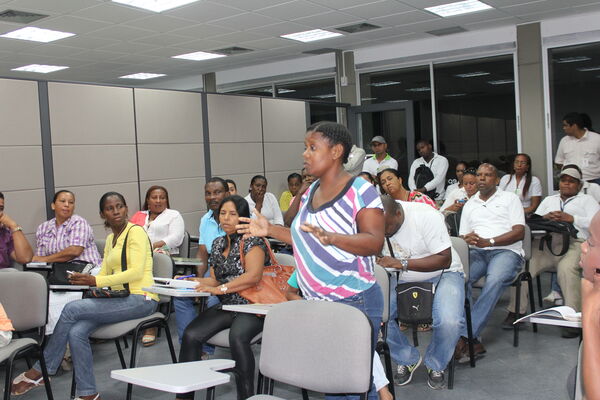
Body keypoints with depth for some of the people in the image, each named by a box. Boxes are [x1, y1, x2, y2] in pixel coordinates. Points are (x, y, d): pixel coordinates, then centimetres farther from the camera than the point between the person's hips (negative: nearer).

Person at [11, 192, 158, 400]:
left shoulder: (136, 232, -7)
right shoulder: (110, 239, 19)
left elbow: (136, 271, -18)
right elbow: (104, 273, 16)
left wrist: (96, 281, -22)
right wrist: (96, 285, -8)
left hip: (141, 299, -7)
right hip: (120, 298, 7)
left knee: (72, 309, -18)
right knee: (76, 332, -17)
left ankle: (39, 371, -3)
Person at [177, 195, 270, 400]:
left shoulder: (251, 240, -4)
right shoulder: (218, 243, 18)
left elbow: (253, 275, -18)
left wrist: (220, 289, -23)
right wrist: (192, 281, 2)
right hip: (226, 306, 6)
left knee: (237, 337, -37)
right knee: (191, 335, -18)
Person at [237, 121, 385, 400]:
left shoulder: (360, 190, -12)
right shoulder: (311, 191, 11)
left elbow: (374, 242, -20)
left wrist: (330, 237, -33)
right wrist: (270, 230, 12)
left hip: (353, 303, -7)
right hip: (315, 304, 7)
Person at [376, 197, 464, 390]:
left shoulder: (426, 216, -24)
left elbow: (444, 259, -25)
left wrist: (402, 264, -35)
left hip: (441, 274, -3)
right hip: (402, 278, 4)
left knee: (449, 321, -31)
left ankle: (435, 365, 3)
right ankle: (407, 359, 6)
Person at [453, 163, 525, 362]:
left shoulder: (509, 198, 15)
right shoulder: (469, 205, 27)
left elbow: (519, 232, 2)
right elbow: (462, 236, 21)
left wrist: (489, 241, -13)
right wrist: (467, 240, -6)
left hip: (506, 251, -3)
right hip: (476, 252, 3)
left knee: (494, 281, -37)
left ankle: (464, 337, -39)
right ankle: (473, 342, -35)